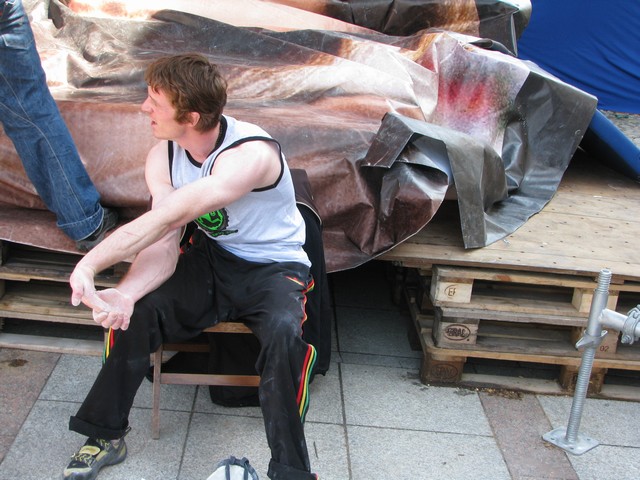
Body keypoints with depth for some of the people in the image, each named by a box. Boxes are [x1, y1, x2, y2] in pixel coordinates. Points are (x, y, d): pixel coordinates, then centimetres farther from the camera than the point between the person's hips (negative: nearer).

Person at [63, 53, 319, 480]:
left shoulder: (251, 153, -29)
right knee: (136, 311, -18)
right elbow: (163, 244, -14)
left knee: (283, 332, -35)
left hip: (273, 266, -5)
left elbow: (168, 218, -37)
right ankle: (106, 436, 2)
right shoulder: (163, 157, -5)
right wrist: (125, 293, -34)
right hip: (210, 257, 5)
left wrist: (88, 265, -37)